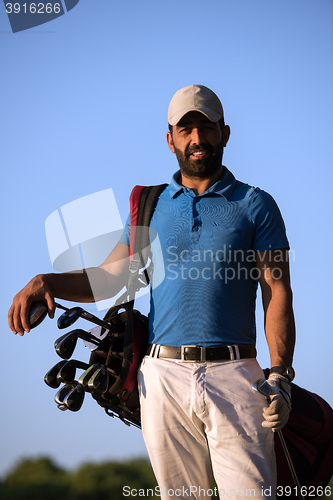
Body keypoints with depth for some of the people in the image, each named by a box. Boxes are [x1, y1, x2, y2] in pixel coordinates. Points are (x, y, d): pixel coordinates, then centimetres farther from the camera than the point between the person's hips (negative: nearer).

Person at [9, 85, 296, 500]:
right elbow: (108, 277, 15)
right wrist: (46, 282, -4)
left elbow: (277, 292, 2)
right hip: (164, 377, 3)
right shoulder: (150, 207, 17)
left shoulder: (255, 205, 9)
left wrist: (279, 373, -10)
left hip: (233, 376, -2)